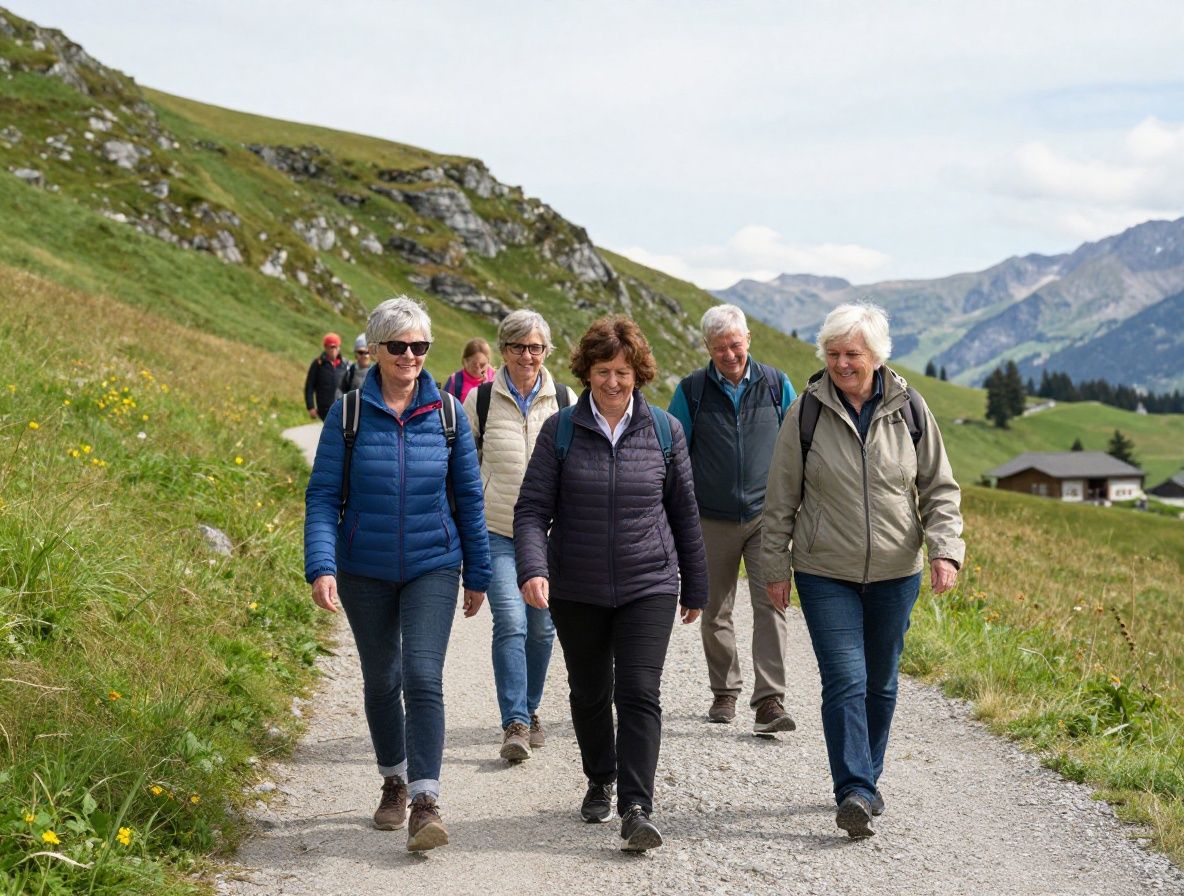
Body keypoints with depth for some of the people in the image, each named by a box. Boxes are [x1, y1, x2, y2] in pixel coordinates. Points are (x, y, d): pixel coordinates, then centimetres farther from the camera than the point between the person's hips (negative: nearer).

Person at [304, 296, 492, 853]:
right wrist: (320, 567, -19)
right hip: (364, 571, 1)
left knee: (423, 676, -15)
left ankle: (425, 802, -15)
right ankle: (393, 782, 33)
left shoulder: (446, 412, -2)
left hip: (432, 567, -1)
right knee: (381, 679, 13)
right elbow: (323, 494, -6)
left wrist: (478, 574, 8)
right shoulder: (348, 413, -6)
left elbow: (469, 496, 5)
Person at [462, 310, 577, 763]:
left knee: (541, 627, 8)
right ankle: (515, 724, -15)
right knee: (510, 622, -15)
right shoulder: (481, 399, 0)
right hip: (496, 533, -2)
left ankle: (529, 711, 28)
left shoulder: (564, 400, 4)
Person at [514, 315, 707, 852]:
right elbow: (532, 507, -6)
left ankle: (636, 809, -12)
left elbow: (683, 512, 8)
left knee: (639, 693, -12)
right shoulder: (560, 430, -3)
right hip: (576, 590, 1)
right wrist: (533, 569, -24)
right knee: (589, 693, 14)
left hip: (648, 586, -1)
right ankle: (600, 782, 37)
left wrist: (695, 587, 12)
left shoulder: (664, 430, 1)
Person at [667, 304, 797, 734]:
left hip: (766, 517, -1)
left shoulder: (776, 384, 3)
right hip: (712, 521, 1)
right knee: (715, 612, 10)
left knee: (770, 605, -12)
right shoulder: (692, 391, 0)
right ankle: (724, 692, 27)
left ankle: (770, 702, -13)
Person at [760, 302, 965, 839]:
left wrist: (946, 549, -8)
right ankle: (855, 793, -14)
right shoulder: (807, 412, -5)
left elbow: (940, 489, 6)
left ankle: (866, 782, 29)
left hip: (895, 573, 2)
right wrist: (776, 568, 2)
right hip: (826, 575, -2)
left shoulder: (909, 410, -1)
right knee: (845, 680, -13)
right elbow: (781, 498, 1)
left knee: (881, 684, 13)